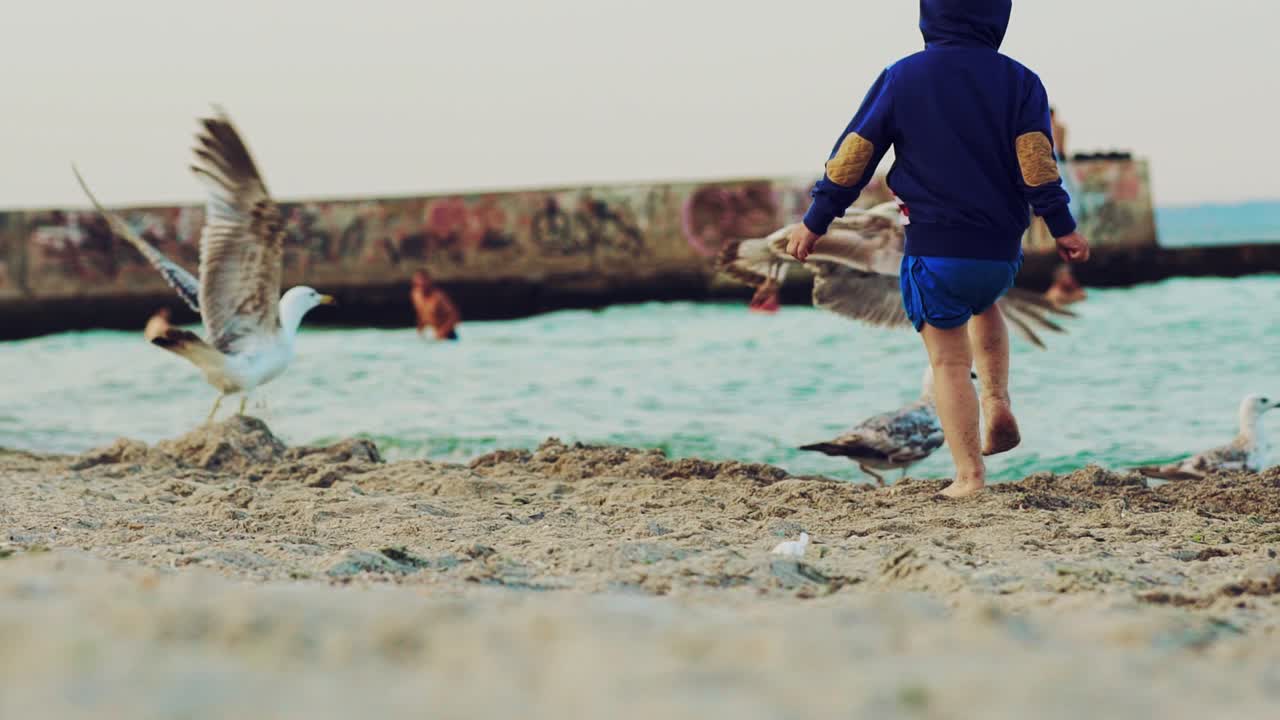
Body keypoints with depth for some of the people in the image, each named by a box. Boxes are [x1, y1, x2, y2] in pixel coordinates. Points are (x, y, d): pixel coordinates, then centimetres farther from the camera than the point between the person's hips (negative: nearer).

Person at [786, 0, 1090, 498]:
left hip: (934, 249, -2)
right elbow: (1038, 163, -7)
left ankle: (969, 476, -3)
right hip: (1001, 252, 2)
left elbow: (853, 156, 1)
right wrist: (1062, 228, -2)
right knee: (983, 306, 33)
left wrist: (814, 223, 7)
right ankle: (998, 405, 14)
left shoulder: (900, 78, 0)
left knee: (949, 361, 5)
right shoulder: (1019, 82, 2)